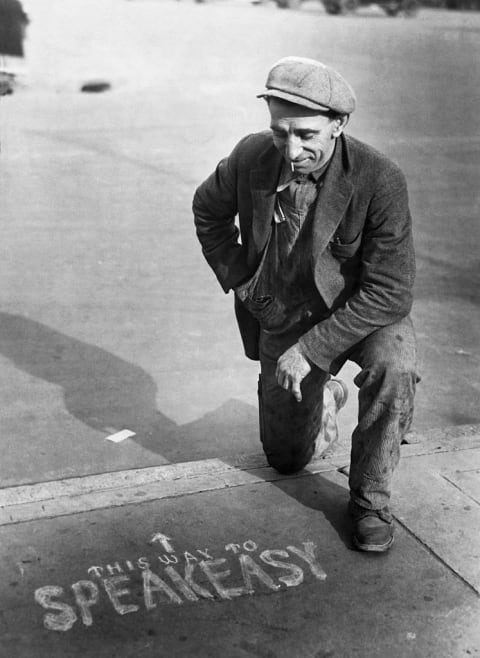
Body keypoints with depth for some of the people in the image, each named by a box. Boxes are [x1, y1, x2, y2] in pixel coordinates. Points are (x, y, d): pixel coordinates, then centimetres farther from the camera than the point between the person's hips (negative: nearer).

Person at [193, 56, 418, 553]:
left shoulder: (380, 181, -28)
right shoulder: (251, 157, -17)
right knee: (287, 459, 12)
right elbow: (208, 210, 6)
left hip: (360, 310, -3)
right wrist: (237, 277, 0)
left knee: (393, 366, -37)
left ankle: (370, 499, -13)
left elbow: (389, 291, -26)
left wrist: (310, 349, -27)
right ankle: (324, 397, 46)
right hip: (282, 317, 3)